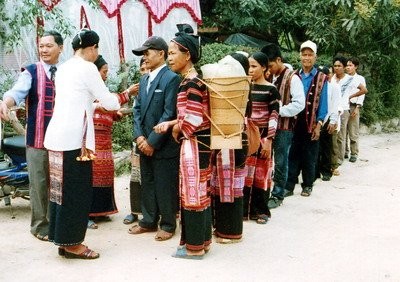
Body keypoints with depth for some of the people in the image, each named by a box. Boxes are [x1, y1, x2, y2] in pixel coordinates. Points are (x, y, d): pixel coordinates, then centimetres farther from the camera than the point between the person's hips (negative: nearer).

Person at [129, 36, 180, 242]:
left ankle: (168, 225, 18)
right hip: (145, 143, 7)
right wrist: (139, 136, -2)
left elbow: (169, 114, -16)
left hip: (163, 145, -7)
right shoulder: (144, 79, 13)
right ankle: (149, 221, 28)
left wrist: (152, 141, -15)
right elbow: (137, 109, 13)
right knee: (147, 184, 15)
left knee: (165, 186, 4)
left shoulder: (171, 78, -11)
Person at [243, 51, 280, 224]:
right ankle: (244, 208, 15)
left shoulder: (271, 90, -6)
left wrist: (268, 140, -14)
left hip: (262, 137, -4)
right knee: (245, 173, 6)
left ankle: (260, 210, 14)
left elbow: (274, 117, -8)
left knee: (261, 173, 4)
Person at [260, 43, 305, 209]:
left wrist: (278, 111, -19)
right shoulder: (270, 77, 8)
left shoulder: (292, 78, -10)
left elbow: (299, 104, -16)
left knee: (280, 162, 3)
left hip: (284, 127, -6)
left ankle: (277, 195, 14)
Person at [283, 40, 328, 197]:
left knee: (309, 156, 8)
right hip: (294, 122, 2)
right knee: (292, 155, 4)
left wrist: (319, 124, -7)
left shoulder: (321, 79, 0)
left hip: (311, 124, -2)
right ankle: (289, 186, 9)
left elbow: (323, 103, -1)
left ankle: (307, 185, 21)